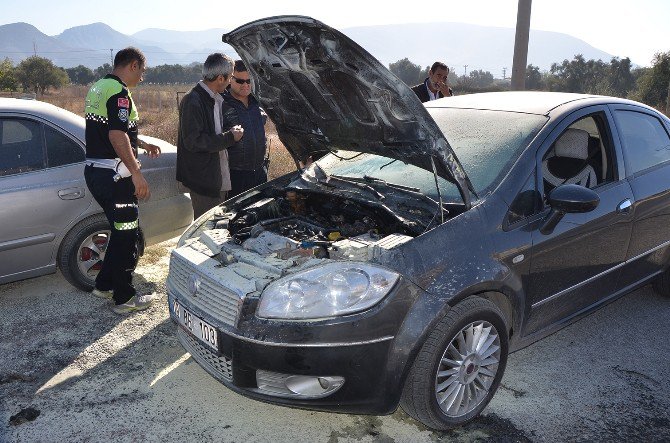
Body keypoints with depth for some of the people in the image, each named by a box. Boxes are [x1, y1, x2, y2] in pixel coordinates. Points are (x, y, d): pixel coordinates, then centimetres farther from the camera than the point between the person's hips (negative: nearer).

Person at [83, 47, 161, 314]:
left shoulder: (98, 88, 18)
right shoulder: (119, 92, -15)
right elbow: (117, 135, -25)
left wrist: (142, 145, 30)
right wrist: (137, 174, -24)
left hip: (94, 170, 10)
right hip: (113, 175, -10)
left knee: (121, 230, 20)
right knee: (127, 235, 0)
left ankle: (104, 285, 30)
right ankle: (124, 298, 10)